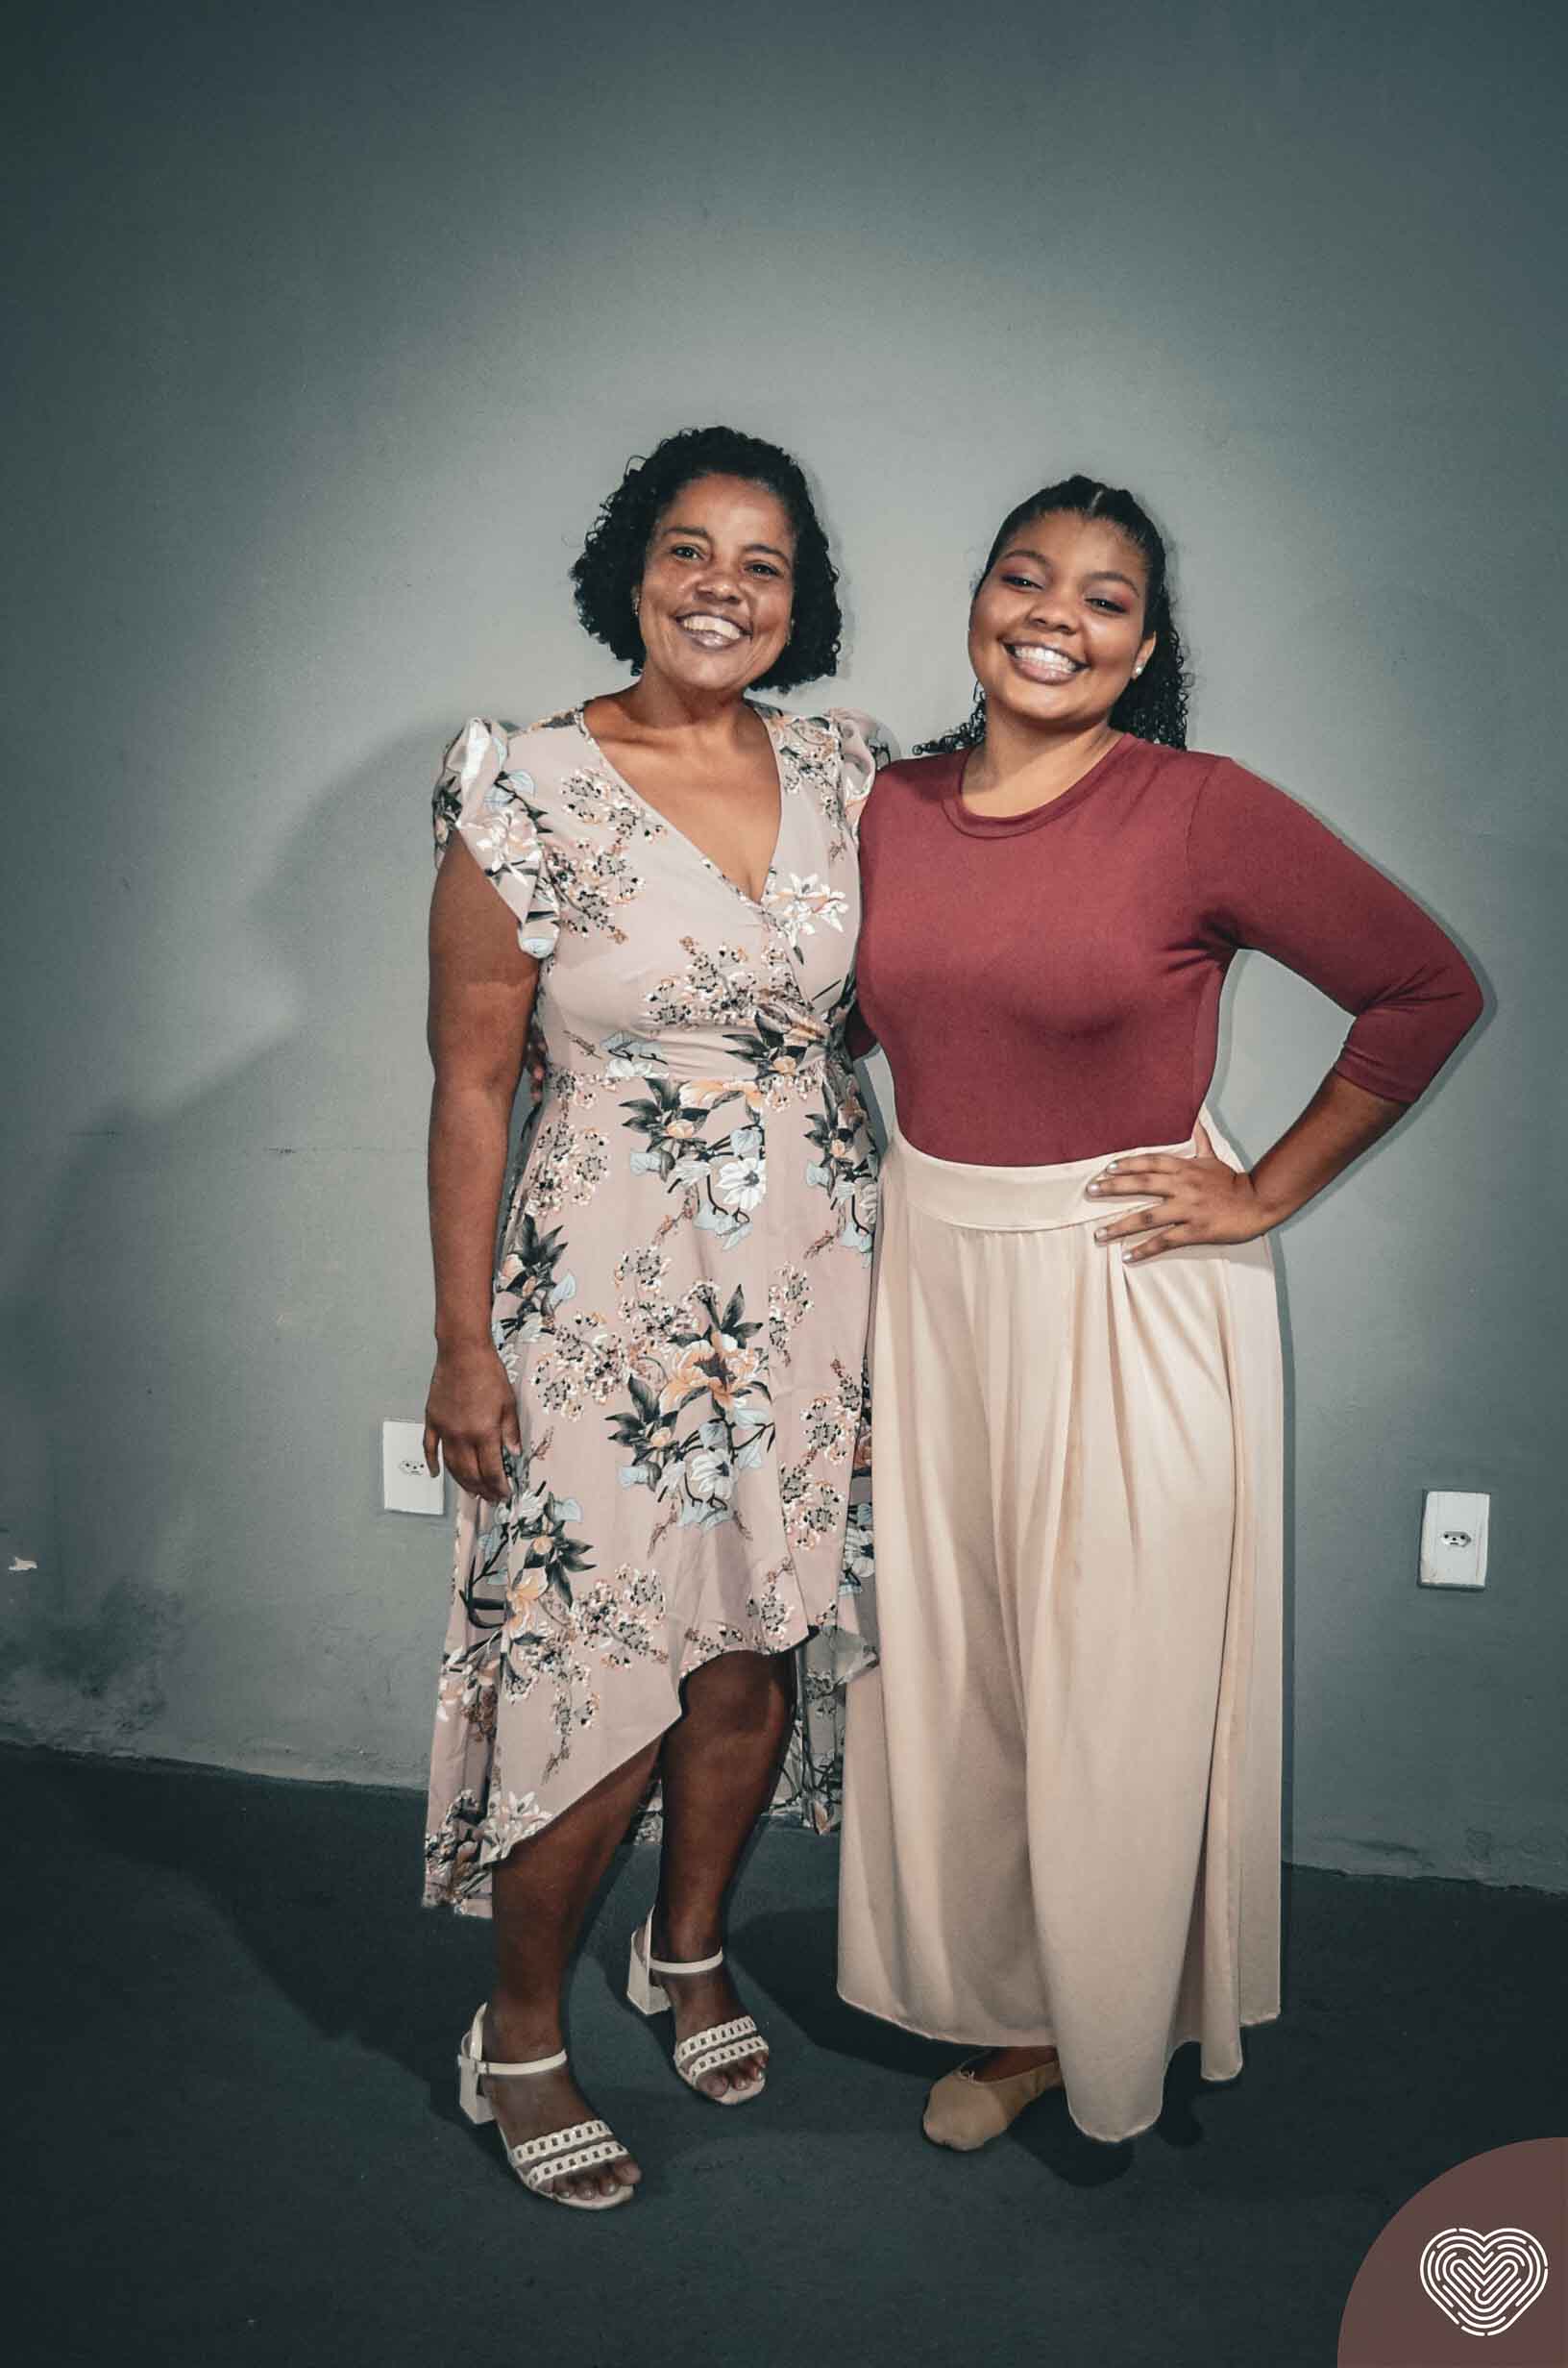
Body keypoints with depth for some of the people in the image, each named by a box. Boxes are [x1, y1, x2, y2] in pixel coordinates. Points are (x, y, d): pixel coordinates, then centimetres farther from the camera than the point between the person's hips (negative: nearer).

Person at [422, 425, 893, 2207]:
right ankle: (519, 2039, 26)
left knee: (751, 1657, 14)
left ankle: (689, 1951, 40)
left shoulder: (841, 766, 4)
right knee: (595, 1679, 1)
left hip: (813, 1281, 5)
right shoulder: (530, 788, -10)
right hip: (612, 1293, -4)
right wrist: (465, 1342, -8)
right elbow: (472, 1081, -7)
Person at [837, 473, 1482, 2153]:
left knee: (1113, 1687, 9)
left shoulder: (1200, 812, -12)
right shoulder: (891, 809, 2)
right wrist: (840, 1330, 10)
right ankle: (1005, 2013, 38)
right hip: (927, 1278, 5)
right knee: (944, 1672, 14)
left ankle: (1104, 2029, 36)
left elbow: (1427, 991, -6)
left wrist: (1270, 1192, -7)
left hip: (1129, 1294, -4)